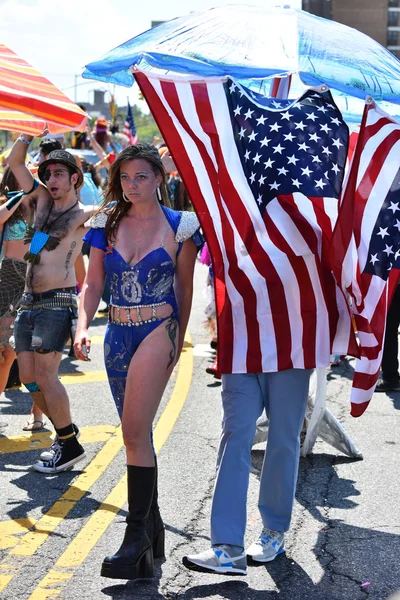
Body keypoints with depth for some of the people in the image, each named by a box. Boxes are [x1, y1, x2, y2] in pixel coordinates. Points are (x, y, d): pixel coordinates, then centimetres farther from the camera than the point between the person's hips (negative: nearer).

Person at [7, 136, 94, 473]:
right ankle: (65, 429, 22)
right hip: (29, 302, 7)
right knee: (28, 376, 7)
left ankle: (70, 446, -2)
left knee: (44, 374, -12)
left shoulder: (83, 214, -4)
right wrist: (30, 133, 6)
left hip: (57, 302, -7)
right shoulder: (42, 200, 12)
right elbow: (14, 162, 12)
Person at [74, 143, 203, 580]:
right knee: (137, 432, 13)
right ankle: (151, 524, 26)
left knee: (134, 431, -16)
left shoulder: (179, 226, -2)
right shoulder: (107, 223, 7)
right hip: (118, 335, 5)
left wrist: (177, 339, 9)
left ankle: (136, 534, -11)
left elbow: (185, 287, 6)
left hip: (158, 331, -5)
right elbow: (93, 283, 6)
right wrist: (83, 327, -9)